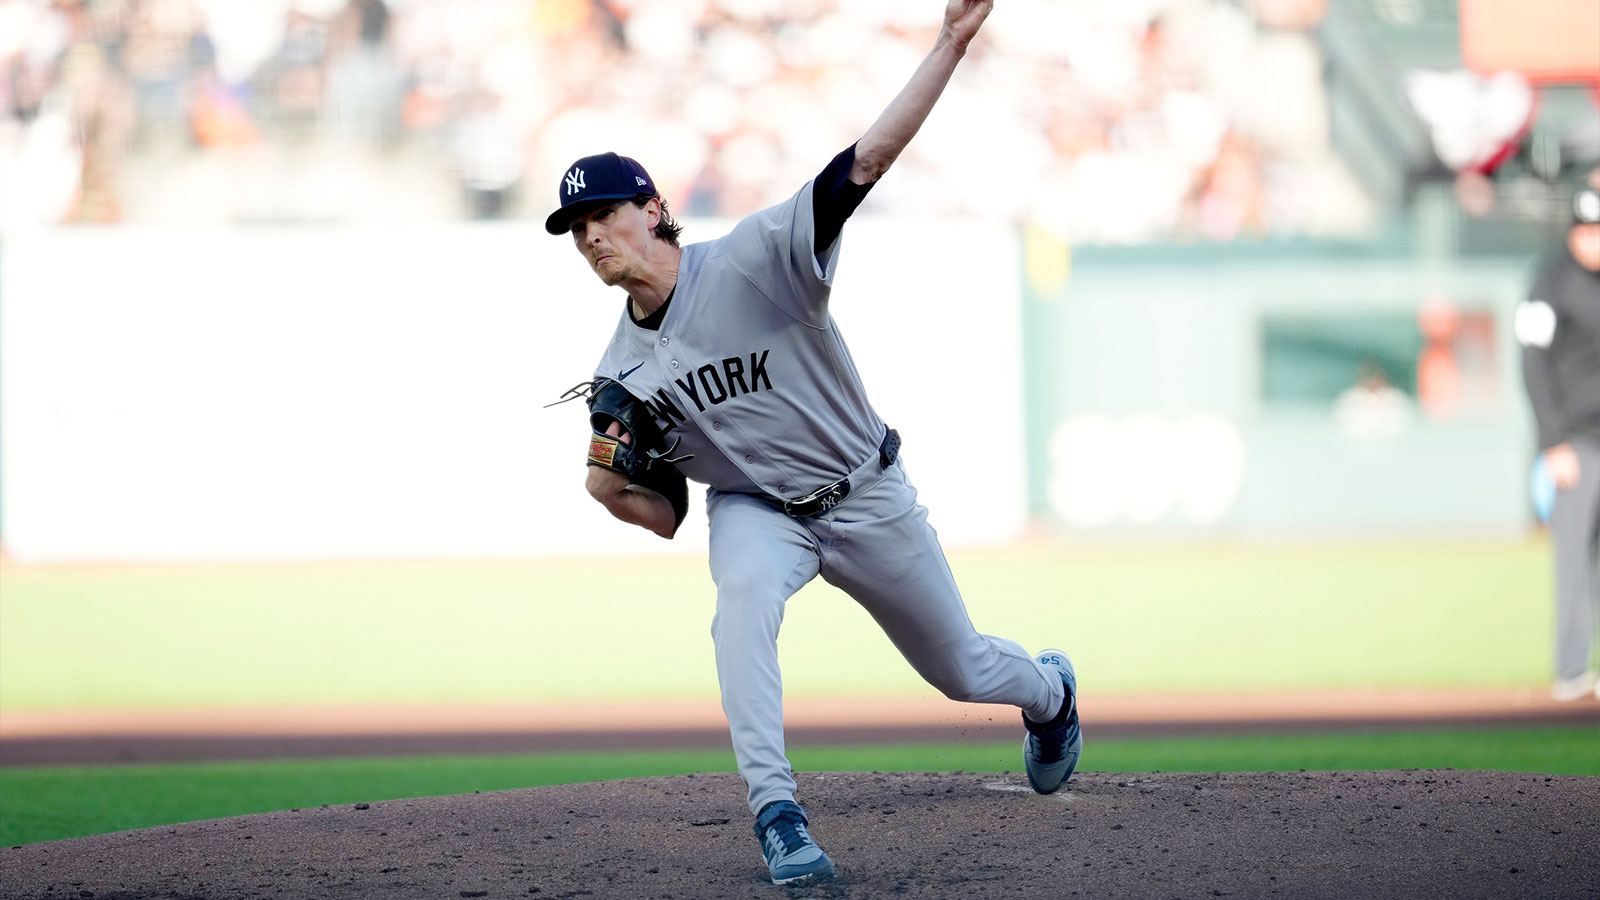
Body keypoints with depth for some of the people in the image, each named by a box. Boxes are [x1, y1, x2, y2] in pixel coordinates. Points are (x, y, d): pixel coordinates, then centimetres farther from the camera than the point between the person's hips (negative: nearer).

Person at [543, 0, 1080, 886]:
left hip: (867, 497, -2)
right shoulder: (620, 376, -8)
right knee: (742, 606, -34)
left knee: (961, 670, 14)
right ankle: (775, 813, -33)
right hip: (757, 510, 2)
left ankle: (1047, 690, 51)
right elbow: (664, 514, -3)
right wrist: (607, 486, -26)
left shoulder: (756, 257, -23)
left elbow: (866, 160, -32)